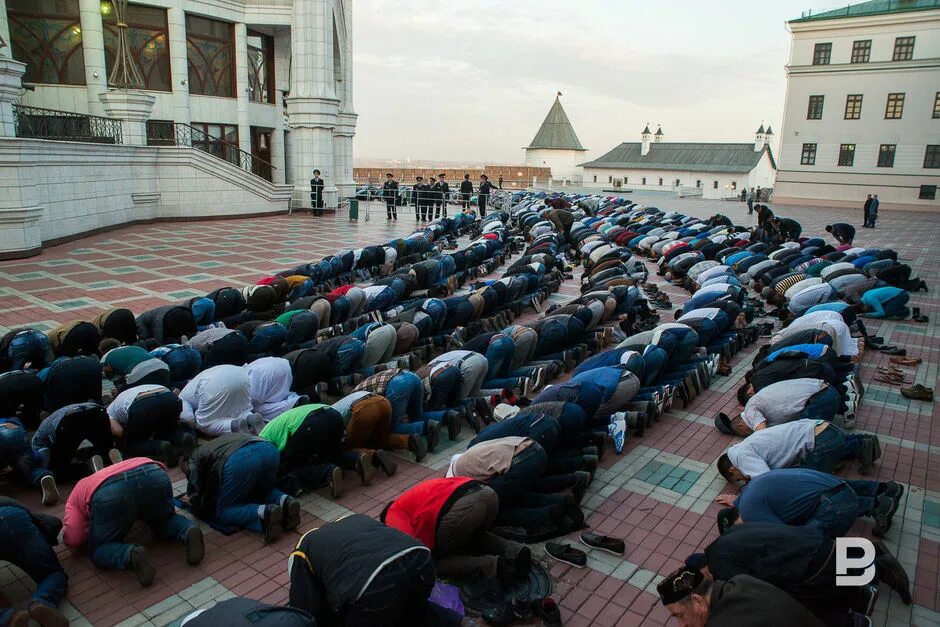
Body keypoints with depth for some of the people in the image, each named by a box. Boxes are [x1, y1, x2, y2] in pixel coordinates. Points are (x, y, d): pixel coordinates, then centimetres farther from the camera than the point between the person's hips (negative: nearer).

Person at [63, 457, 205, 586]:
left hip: (110, 491, -3)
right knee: (164, 521, 30)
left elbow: (73, 540, 23)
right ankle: (189, 531, -2)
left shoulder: (74, 497, 36)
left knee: (99, 550, 18)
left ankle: (132, 555, -14)